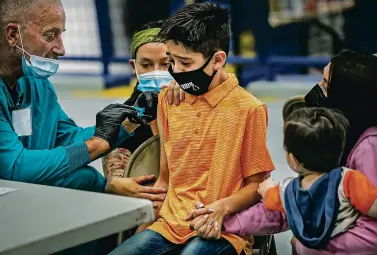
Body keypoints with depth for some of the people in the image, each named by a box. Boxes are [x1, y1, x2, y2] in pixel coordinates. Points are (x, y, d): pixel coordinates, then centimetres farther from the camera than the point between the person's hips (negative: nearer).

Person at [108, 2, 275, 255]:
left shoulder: (248, 109, -8)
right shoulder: (168, 100, 9)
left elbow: (256, 185, -1)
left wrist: (222, 208, -19)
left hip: (220, 229, -4)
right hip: (170, 223, 5)